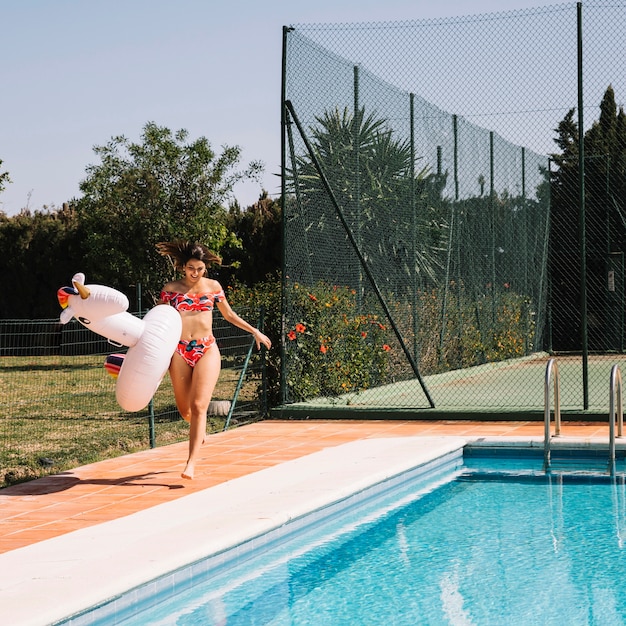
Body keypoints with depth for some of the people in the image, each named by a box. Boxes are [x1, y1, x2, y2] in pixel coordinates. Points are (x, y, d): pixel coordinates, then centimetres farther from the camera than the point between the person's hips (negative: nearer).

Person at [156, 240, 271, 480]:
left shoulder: (213, 286, 7)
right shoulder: (171, 289, 4)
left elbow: (228, 314, 20)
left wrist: (254, 331, 20)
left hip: (207, 350, 0)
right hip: (179, 351, 1)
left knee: (199, 406, -12)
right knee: (184, 410, 7)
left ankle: (191, 464, -15)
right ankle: (199, 429, 45)